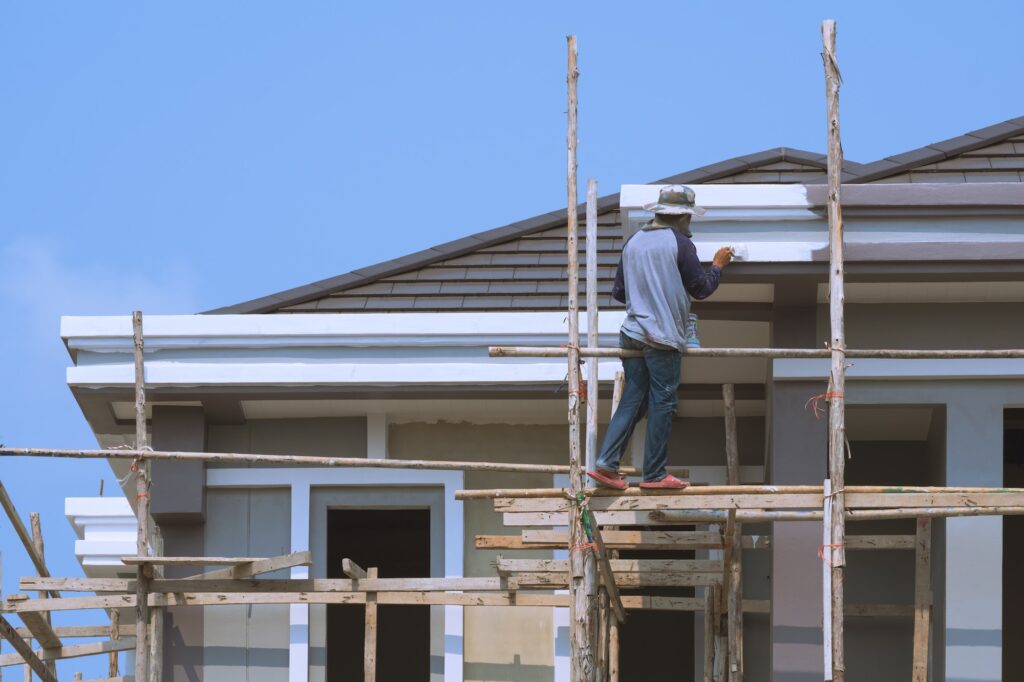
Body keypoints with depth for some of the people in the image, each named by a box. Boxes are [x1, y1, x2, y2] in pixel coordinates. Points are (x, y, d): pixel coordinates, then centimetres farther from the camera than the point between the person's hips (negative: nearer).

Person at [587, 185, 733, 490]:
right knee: (662, 403, 1)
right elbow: (701, 288, -3)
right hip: (664, 336, -6)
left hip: (632, 334, 6)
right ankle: (655, 474, 3)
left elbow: (619, 292, 16)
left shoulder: (633, 243, 10)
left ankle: (606, 463, -2)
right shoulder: (679, 244, -9)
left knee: (632, 401, 9)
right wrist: (718, 265, 13)